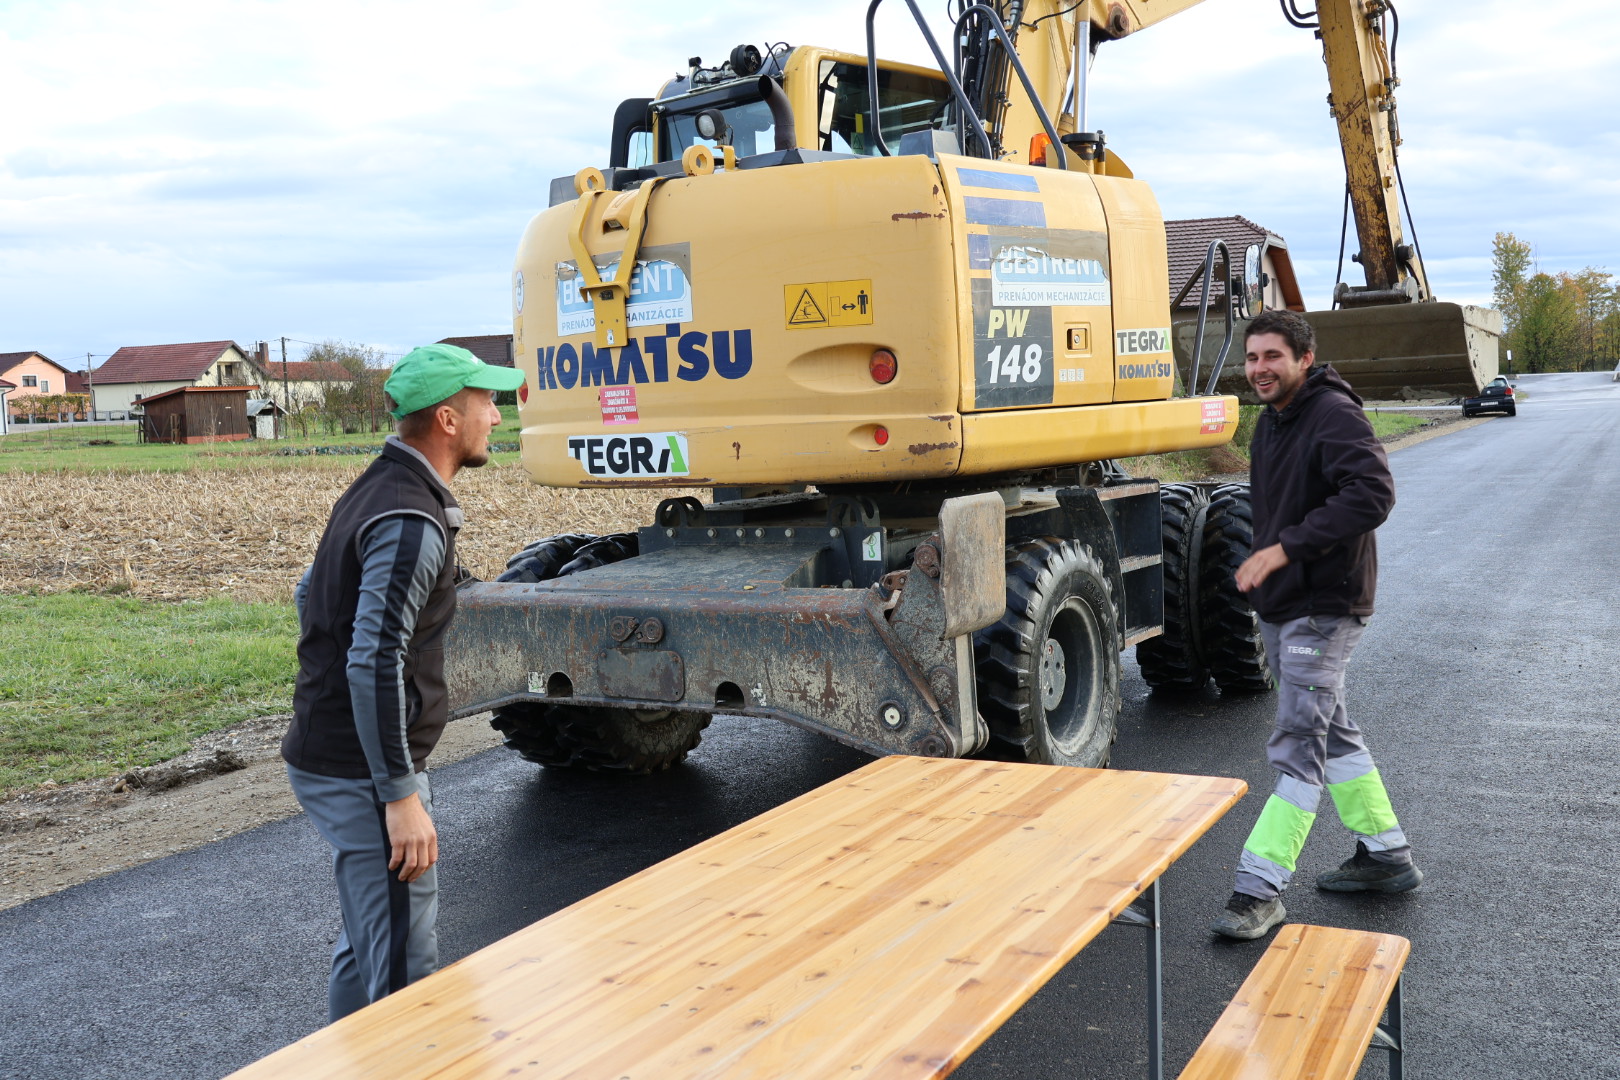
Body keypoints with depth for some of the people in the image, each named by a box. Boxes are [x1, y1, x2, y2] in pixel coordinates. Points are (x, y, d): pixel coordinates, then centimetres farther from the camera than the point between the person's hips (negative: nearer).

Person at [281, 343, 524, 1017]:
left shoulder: (376, 489, 11)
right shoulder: (412, 521, -21)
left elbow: (309, 594, 23)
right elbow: (375, 664, -27)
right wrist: (401, 796, -24)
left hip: (326, 750, 10)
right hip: (361, 773, -10)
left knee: (369, 942, 22)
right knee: (404, 968, -5)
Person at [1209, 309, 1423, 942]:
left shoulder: (1334, 416, -17)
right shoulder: (1270, 421, 14)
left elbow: (1373, 493, -31)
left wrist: (1285, 548, -31)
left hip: (1323, 608, -10)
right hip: (1279, 605, 11)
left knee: (1298, 748, -9)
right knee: (1331, 733, 18)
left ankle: (1259, 890, -7)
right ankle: (1387, 857, 31)